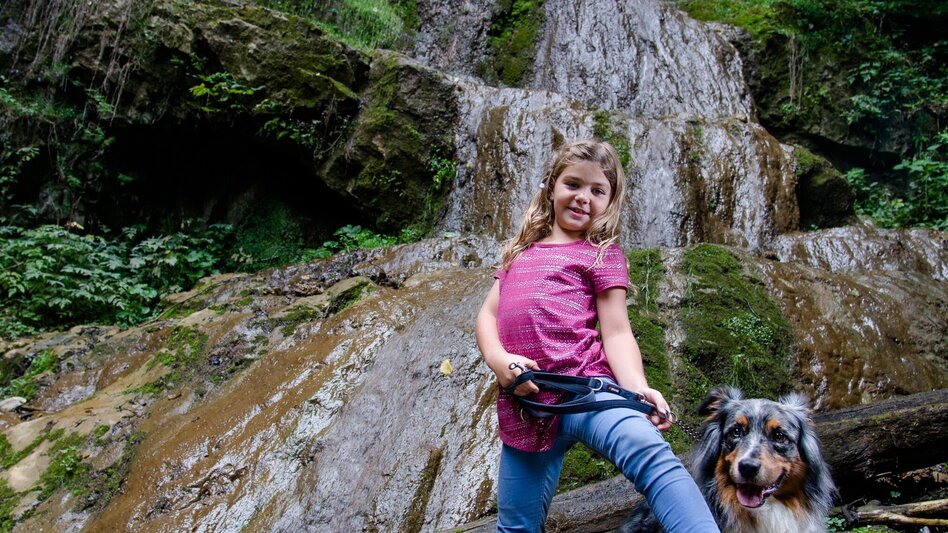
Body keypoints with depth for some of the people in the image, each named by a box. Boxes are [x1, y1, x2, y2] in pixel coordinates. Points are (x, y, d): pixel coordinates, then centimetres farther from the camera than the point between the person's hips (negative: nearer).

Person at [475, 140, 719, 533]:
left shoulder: (603, 253, 10)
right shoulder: (520, 251, 24)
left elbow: (616, 331, 0)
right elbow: (487, 315, 17)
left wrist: (637, 387, -20)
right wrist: (498, 360, -5)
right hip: (522, 405, 5)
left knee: (648, 451, -35)